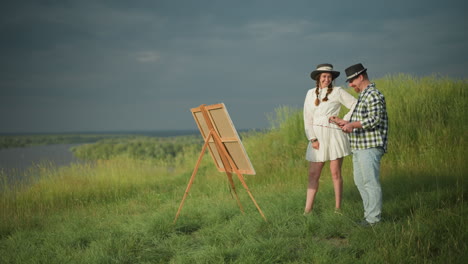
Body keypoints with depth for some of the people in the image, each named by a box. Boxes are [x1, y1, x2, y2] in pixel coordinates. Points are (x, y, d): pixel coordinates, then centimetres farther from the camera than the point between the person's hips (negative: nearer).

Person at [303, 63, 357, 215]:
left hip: (334, 136, -4)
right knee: (313, 174, 2)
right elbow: (307, 118, 6)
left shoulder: (337, 92, -1)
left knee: (335, 173, 1)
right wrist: (312, 139, -3)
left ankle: (338, 208, 9)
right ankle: (307, 210, 4)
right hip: (317, 137, 4)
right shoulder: (311, 94, 9)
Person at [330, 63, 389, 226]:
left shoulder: (373, 95, -11)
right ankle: (370, 212, 23)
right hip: (359, 147, 11)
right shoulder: (363, 96, 20)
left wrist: (353, 124, -27)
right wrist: (344, 122, 18)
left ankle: (374, 217, 0)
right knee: (360, 181, 14)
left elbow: (375, 119, -22)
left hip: (370, 146, -11)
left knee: (371, 182, -6)